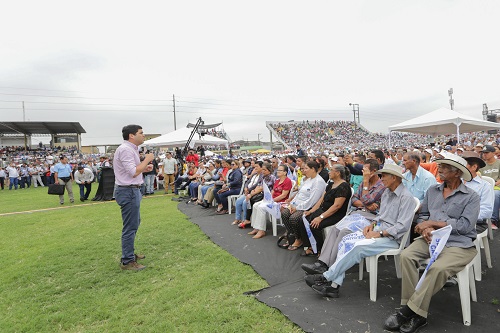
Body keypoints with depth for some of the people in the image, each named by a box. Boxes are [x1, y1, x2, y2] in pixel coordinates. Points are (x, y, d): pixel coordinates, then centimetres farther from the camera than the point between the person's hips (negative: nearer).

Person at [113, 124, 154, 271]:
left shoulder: (131, 149, 14)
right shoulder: (125, 149, -18)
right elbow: (134, 172, -23)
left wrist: (144, 168, 7)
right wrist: (147, 159, -14)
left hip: (132, 190, 11)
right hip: (128, 191, -11)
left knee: (134, 223, 21)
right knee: (130, 227, -3)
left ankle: (130, 253, 35)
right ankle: (127, 261, 8)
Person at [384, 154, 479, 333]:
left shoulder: (471, 197, -2)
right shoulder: (433, 190, 12)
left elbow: (465, 226, -13)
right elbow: (422, 215, 15)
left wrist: (432, 222, -13)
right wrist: (425, 228, -7)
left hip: (459, 245, -4)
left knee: (438, 268, -33)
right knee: (406, 255, -23)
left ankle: (407, 311, -21)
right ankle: (417, 314, -18)